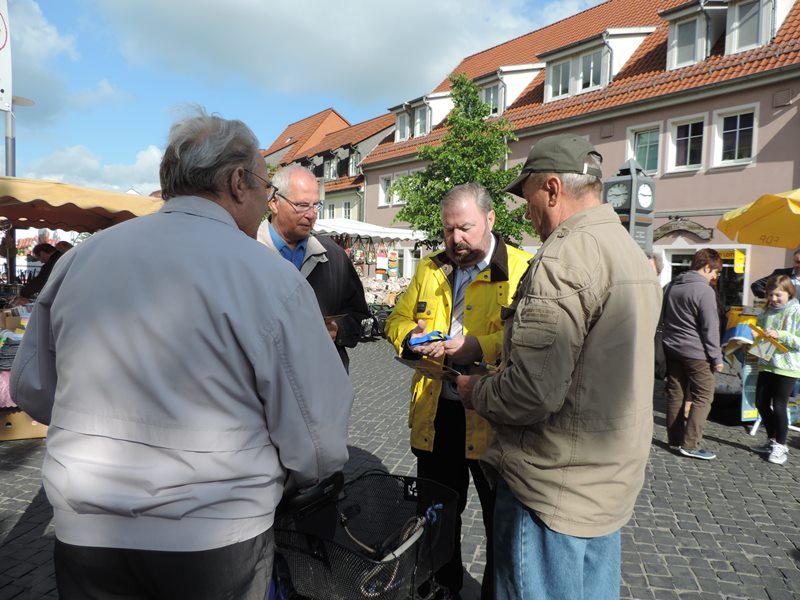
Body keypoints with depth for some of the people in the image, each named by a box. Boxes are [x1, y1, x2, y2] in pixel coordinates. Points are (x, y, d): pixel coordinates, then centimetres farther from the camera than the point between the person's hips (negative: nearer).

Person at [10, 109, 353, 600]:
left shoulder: (80, 258, -4)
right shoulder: (272, 277, -18)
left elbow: (32, 390, 9)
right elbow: (319, 448, -16)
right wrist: (265, 476, 6)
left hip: (85, 536, 4)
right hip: (216, 541, -3)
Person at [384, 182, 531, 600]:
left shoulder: (522, 269, -7)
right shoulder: (430, 268, 10)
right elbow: (398, 319, 13)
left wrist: (480, 347, -27)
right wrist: (411, 337, -8)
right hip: (435, 412, 5)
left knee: (501, 517, 14)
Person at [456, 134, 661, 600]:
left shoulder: (566, 254, -21)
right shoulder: (635, 254, 10)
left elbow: (534, 391, -29)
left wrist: (474, 391, -9)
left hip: (556, 488, -9)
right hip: (613, 478, 9)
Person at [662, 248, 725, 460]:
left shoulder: (673, 285, 10)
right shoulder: (704, 290, -14)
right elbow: (710, 328, -14)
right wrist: (717, 357, -8)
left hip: (672, 349, 8)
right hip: (696, 352, -8)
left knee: (675, 395, 11)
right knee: (703, 397, 1)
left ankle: (674, 439, 17)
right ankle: (690, 444, 0)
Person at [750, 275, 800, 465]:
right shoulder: (766, 313, 8)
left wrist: (781, 335, -24)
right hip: (767, 364, 6)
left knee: (778, 406, -3)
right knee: (761, 403, 10)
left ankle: (781, 446, 15)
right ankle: (772, 440, 27)